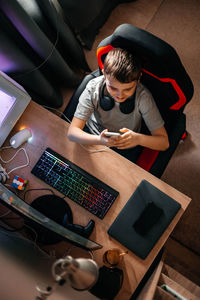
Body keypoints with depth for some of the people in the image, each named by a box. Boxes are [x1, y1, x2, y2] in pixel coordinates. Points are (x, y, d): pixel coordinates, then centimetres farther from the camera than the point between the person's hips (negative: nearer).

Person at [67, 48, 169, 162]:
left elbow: (164, 142, -21)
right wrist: (99, 140, -45)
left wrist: (138, 138, -43)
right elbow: (72, 132, -25)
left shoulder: (143, 96, -24)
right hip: (92, 139, 2)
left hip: (125, 149, -1)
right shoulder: (94, 87, -22)